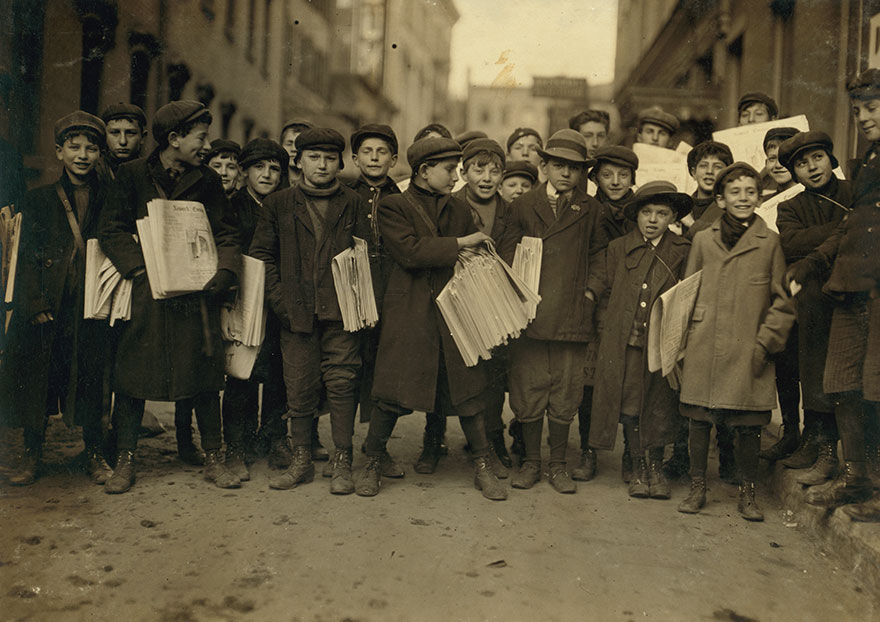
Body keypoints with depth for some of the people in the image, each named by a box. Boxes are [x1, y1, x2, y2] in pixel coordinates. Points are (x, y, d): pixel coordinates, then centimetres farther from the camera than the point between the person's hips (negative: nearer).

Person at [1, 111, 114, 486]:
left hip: (92, 302, 0)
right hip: (46, 305, 0)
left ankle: (94, 454, 14)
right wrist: (36, 304, -8)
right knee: (37, 375, 4)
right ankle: (32, 453, 18)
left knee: (92, 376, 2)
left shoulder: (108, 199, 9)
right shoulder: (38, 199, 8)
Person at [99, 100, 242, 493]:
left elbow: (227, 231, 10)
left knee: (205, 374, 4)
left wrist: (225, 270, -8)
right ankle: (125, 461, 14)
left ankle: (213, 460, 16)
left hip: (198, 292, 2)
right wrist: (143, 268, -12)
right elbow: (111, 230, -1)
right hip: (146, 291, -2)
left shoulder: (207, 181, 11)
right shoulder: (132, 176, 3)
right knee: (132, 374, 1)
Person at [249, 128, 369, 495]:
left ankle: (342, 464, 5)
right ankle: (301, 461, 16)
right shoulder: (278, 205, 11)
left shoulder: (353, 204, 10)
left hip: (341, 312, -1)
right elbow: (260, 255, 10)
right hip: (297, 312, 1)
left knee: (342, 384, -4)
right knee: (300, 388, 4)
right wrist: (278, 299, 0)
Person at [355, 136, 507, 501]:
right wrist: (459, 244, -9)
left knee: (467, 389, 3)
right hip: (409, 314, -4)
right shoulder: (393, 207, 1)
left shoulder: (459, 211, 17)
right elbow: (409, 252, -14)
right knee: (392, 395, -1)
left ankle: (483, 469, 15)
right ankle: (373, 464, 18)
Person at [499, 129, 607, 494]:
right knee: (528, 390, 4)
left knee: (565, 395, 5)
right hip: (529, 312, 0)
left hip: (572, 315, 0)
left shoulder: (590, 210, 11)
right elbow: (508, 254, 7)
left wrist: (591, 290, 0)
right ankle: (531, 461, 19)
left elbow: (599, 255, 14)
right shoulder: (523, 206, 9)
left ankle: (558, 465, 19)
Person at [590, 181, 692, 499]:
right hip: (625, 343, 1)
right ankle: (639, 468, 17)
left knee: (660, 408, 3)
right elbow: (606, 292, 12)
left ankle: (656, 468, 20)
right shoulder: (617, 248, 9)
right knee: (629, 407, 2)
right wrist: (607, 331, 6)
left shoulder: (683, 252, 6)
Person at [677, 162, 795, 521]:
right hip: (703, 351, 2)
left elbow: (782, 303, 5)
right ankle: (697, 489, 20)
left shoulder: (770, 242, 4)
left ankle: (748, 494, 19)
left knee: (748, 426, 3)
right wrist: (683, 341, 7)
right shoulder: (703, 240, 9)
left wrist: (765, 343, -4)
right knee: (699, 420, 6)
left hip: (747, 352, -1)